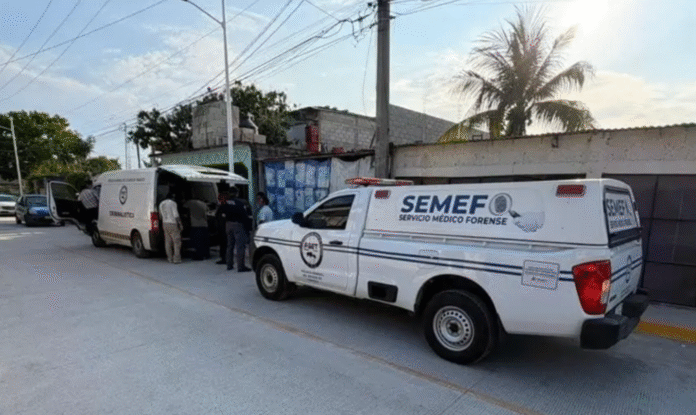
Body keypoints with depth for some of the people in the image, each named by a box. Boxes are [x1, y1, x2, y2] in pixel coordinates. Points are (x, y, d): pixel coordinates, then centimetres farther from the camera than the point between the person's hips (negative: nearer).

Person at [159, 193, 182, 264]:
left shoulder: (161, 204, 13)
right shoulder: (173, 203, -10)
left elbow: (161, 216, 21)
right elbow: (176, 215, -17)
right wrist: (180, 224, -12)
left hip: (165, 224, 8)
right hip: (173, 224, -8)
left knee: (168, 242, 9)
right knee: (177, 242, -3)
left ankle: (170, 258, 12)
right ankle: (176, 259, -5)